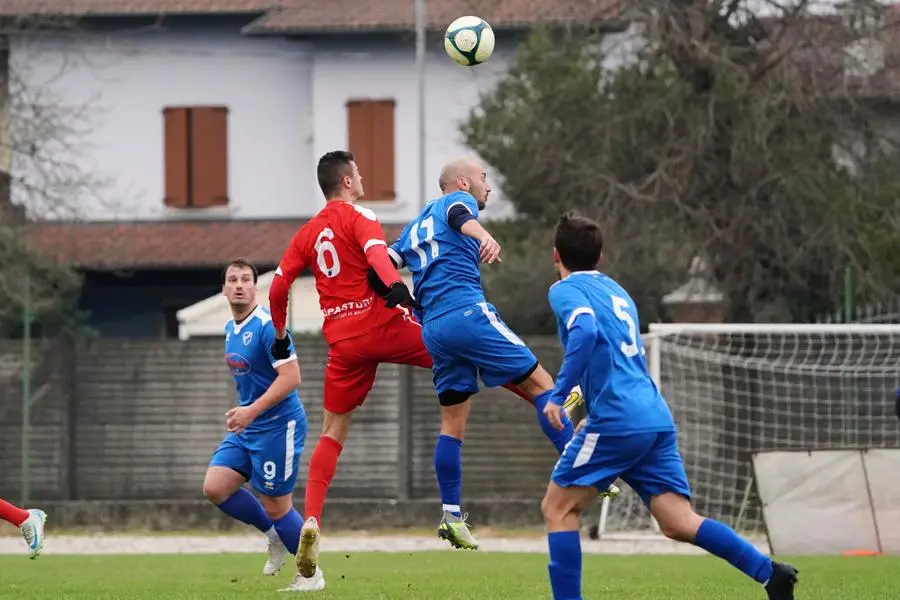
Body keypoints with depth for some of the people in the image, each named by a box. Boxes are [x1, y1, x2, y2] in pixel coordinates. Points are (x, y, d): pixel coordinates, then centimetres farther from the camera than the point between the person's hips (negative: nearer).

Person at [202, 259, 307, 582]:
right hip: (247, 428, 8)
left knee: (276, 507, -3)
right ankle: (275, 534, 16)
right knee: (215, 488, -3)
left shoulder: (267, 325, -17)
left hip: (277, 427, -8)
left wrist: (252, 410, -28)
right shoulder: (230, 328, 10)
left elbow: (291, 376, -24)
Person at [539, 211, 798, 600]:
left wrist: (558, 395, -21)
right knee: (680, 523, 1)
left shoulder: (566, 290, 1)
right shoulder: (616, 291, 26)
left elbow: (585, 332, -21)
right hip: (657, 418, 7)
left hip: (618, 422, -7)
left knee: (558, 508, 4)